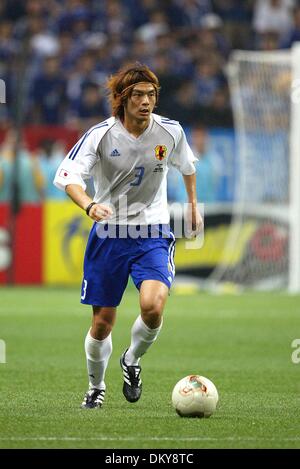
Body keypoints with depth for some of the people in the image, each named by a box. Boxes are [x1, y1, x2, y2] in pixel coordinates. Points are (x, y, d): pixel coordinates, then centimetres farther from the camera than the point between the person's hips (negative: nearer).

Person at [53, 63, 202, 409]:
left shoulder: (170, 131, -4)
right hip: (108, 234, 0)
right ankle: (96, 387, 32)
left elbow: (186, 165, 19)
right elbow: (66, 176, -21)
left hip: (153, 234, 1)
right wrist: (90, 206, -39)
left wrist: (193, 206, 27)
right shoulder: (101, 135, -12)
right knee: (102, 322, 5)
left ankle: (132, 361, 6)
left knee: (153, 305, -25)